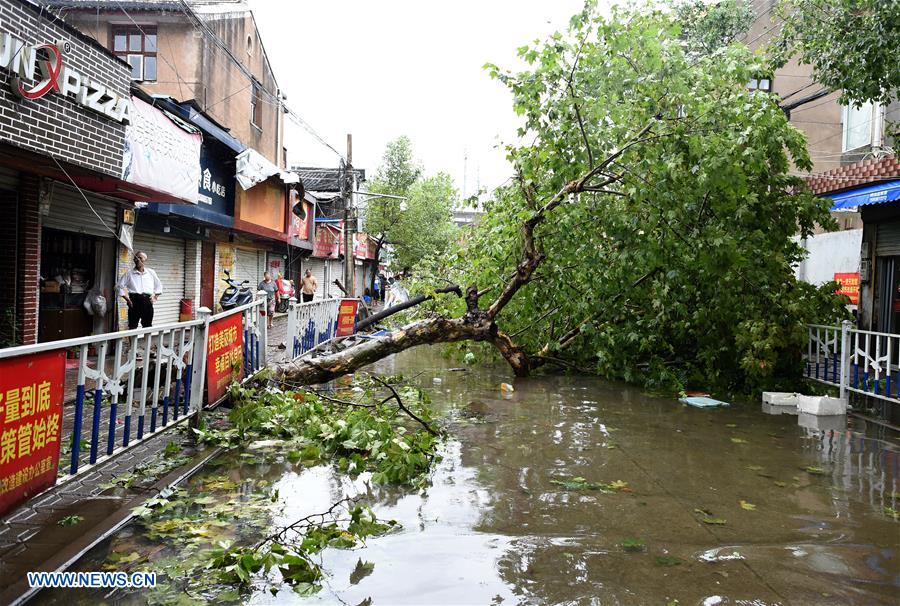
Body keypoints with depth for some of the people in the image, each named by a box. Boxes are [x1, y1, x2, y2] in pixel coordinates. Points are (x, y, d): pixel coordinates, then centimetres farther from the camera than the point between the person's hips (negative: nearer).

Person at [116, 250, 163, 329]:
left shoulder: (151, 273, 13)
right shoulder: (129, 273, 7)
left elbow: (159, 286, 23)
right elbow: (118, 286, 10)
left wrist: (155, 297, 10)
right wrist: (127, 299, 1)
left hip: (147, 301, 2)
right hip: (135, 300, -2)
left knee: (148, 326, 5)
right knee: (132, 326, -3)